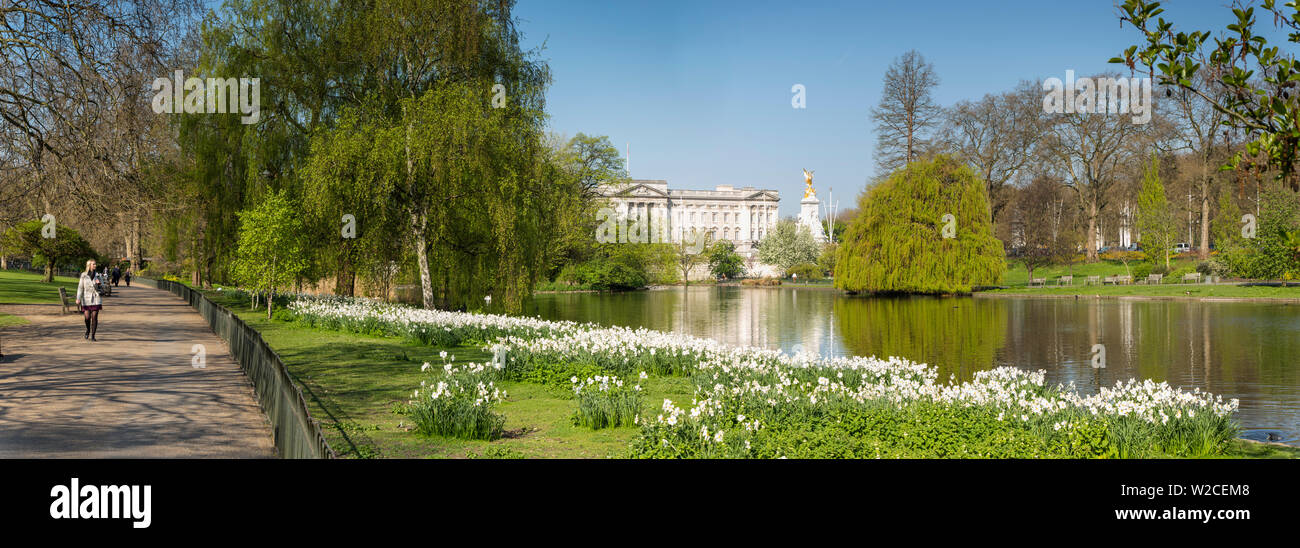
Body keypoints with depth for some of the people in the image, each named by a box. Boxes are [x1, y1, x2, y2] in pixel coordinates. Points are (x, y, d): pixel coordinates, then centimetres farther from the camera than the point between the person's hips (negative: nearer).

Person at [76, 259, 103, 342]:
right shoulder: (84, 275, 1)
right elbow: (80, 287, -1)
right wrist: (78, 299, -9)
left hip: (95, 298, 1)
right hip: (86, 298, -1)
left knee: (94, 317, -4)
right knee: (87, 317, -6)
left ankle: (92, 336, 3)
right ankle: (88, 330, 25)